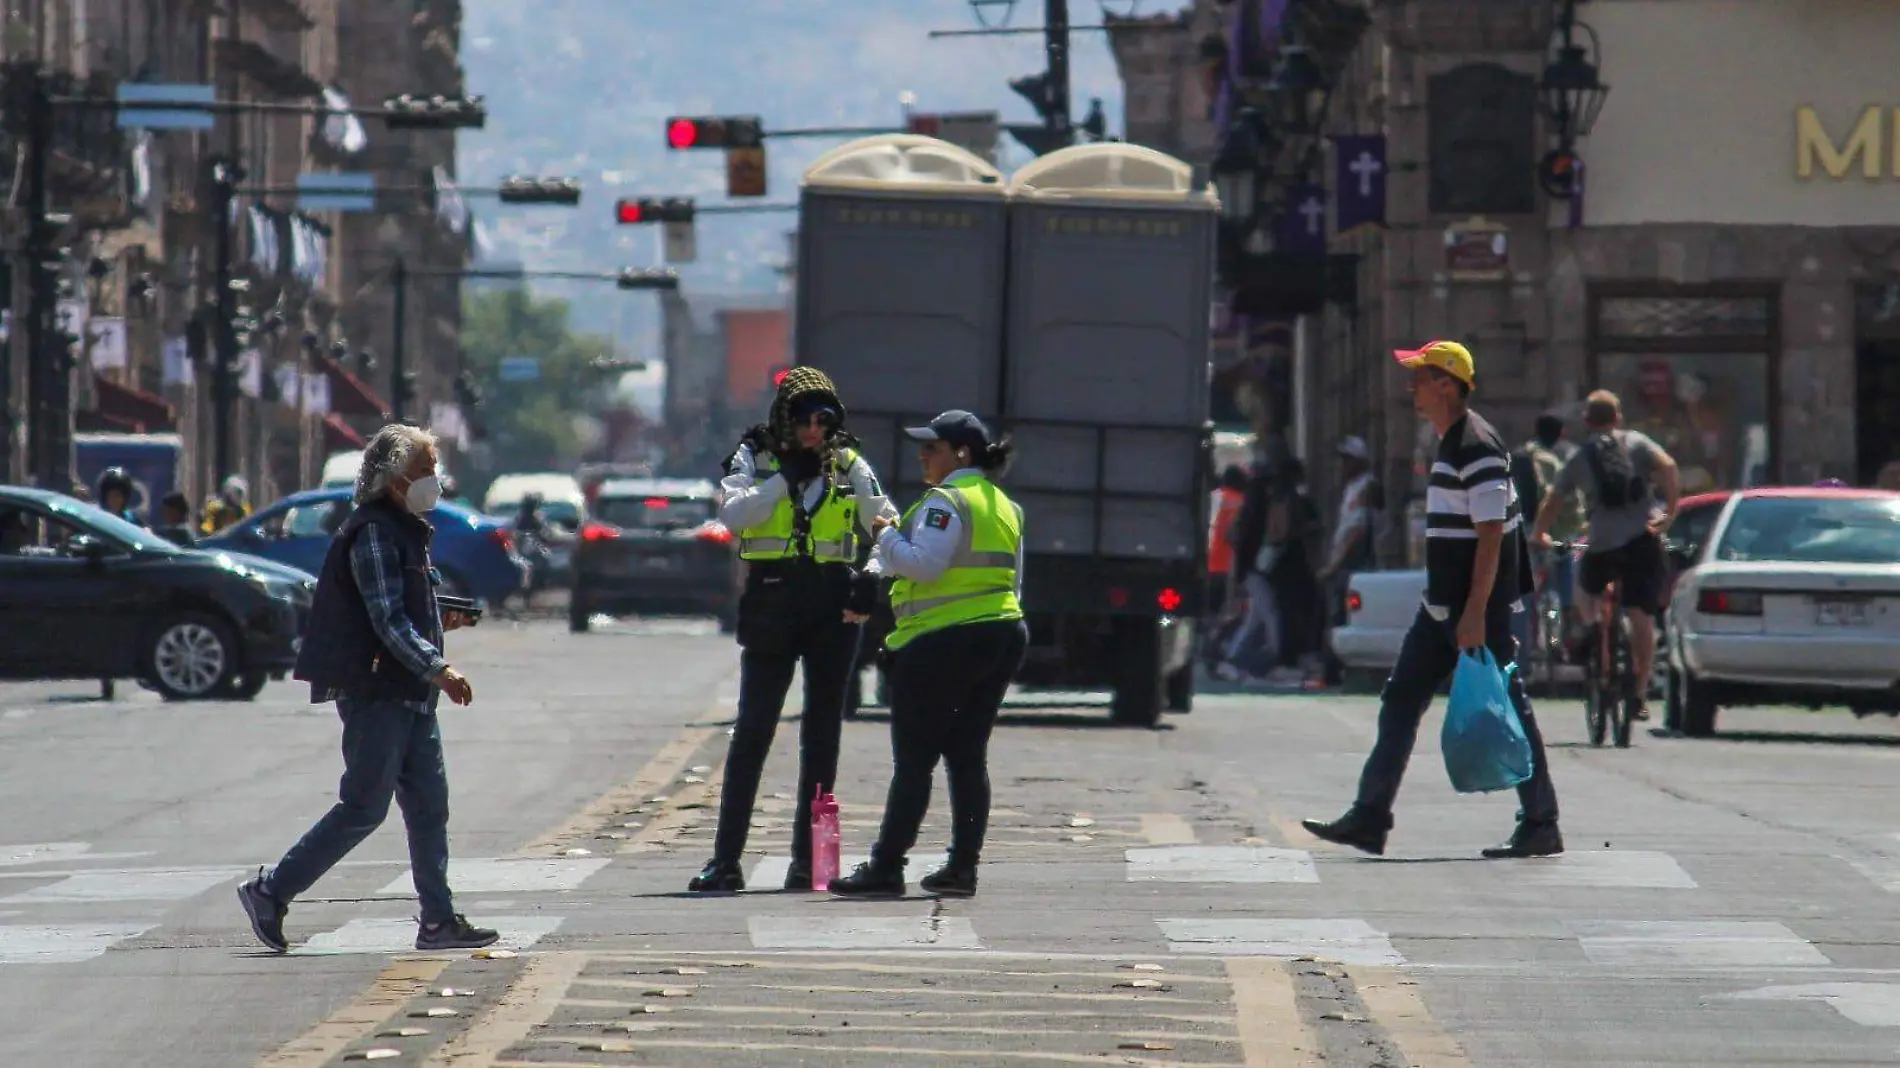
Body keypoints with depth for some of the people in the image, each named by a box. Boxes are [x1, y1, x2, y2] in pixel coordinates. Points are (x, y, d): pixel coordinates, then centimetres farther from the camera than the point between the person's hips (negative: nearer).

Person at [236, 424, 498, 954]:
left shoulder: (407, 531, 18)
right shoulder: (373, 534, -14)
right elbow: (388, 621, -21)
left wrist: (441, 620, 10)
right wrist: (438, 668, -27)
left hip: (410, 695, 10)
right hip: (376, 692, -10)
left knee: (429, 806, 7)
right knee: (364, 809, -7)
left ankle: (439, 920, 8)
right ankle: (270, 893, 0)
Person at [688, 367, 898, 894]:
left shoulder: (848, 466, 9)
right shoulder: (754, 458, 4)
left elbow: (885, 524, 7)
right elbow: (732, 514, -12)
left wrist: (874, 573, -10)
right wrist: (786, 478, -15)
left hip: (832, 607, 2)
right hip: (772, 607, -2)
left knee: (823, 731, 4)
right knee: (752, 730, -6)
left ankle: (807, 860, 9)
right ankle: (725, 860, -6)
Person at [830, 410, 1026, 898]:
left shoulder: (946, 502, -12)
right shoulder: (1004, 505, 16)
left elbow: (923, 564, -22)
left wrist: (888, 536, -6)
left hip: (943, 642, -9)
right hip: (1003, 634, 9)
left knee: (914, 760, -6)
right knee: (968, 756, 10)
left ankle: (886, 868, -6)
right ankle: (963, 867, 7)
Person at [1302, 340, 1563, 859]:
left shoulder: (1477, 447, -17)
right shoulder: (1450, 443, 14)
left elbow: (1490, 534, -21)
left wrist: (1475, 614, -24)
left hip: (1476, 608, -10)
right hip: (1442, 606, 10)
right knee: (1400, 701, 8)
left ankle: (1541, 825, 4)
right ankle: (1370, 818, 10)